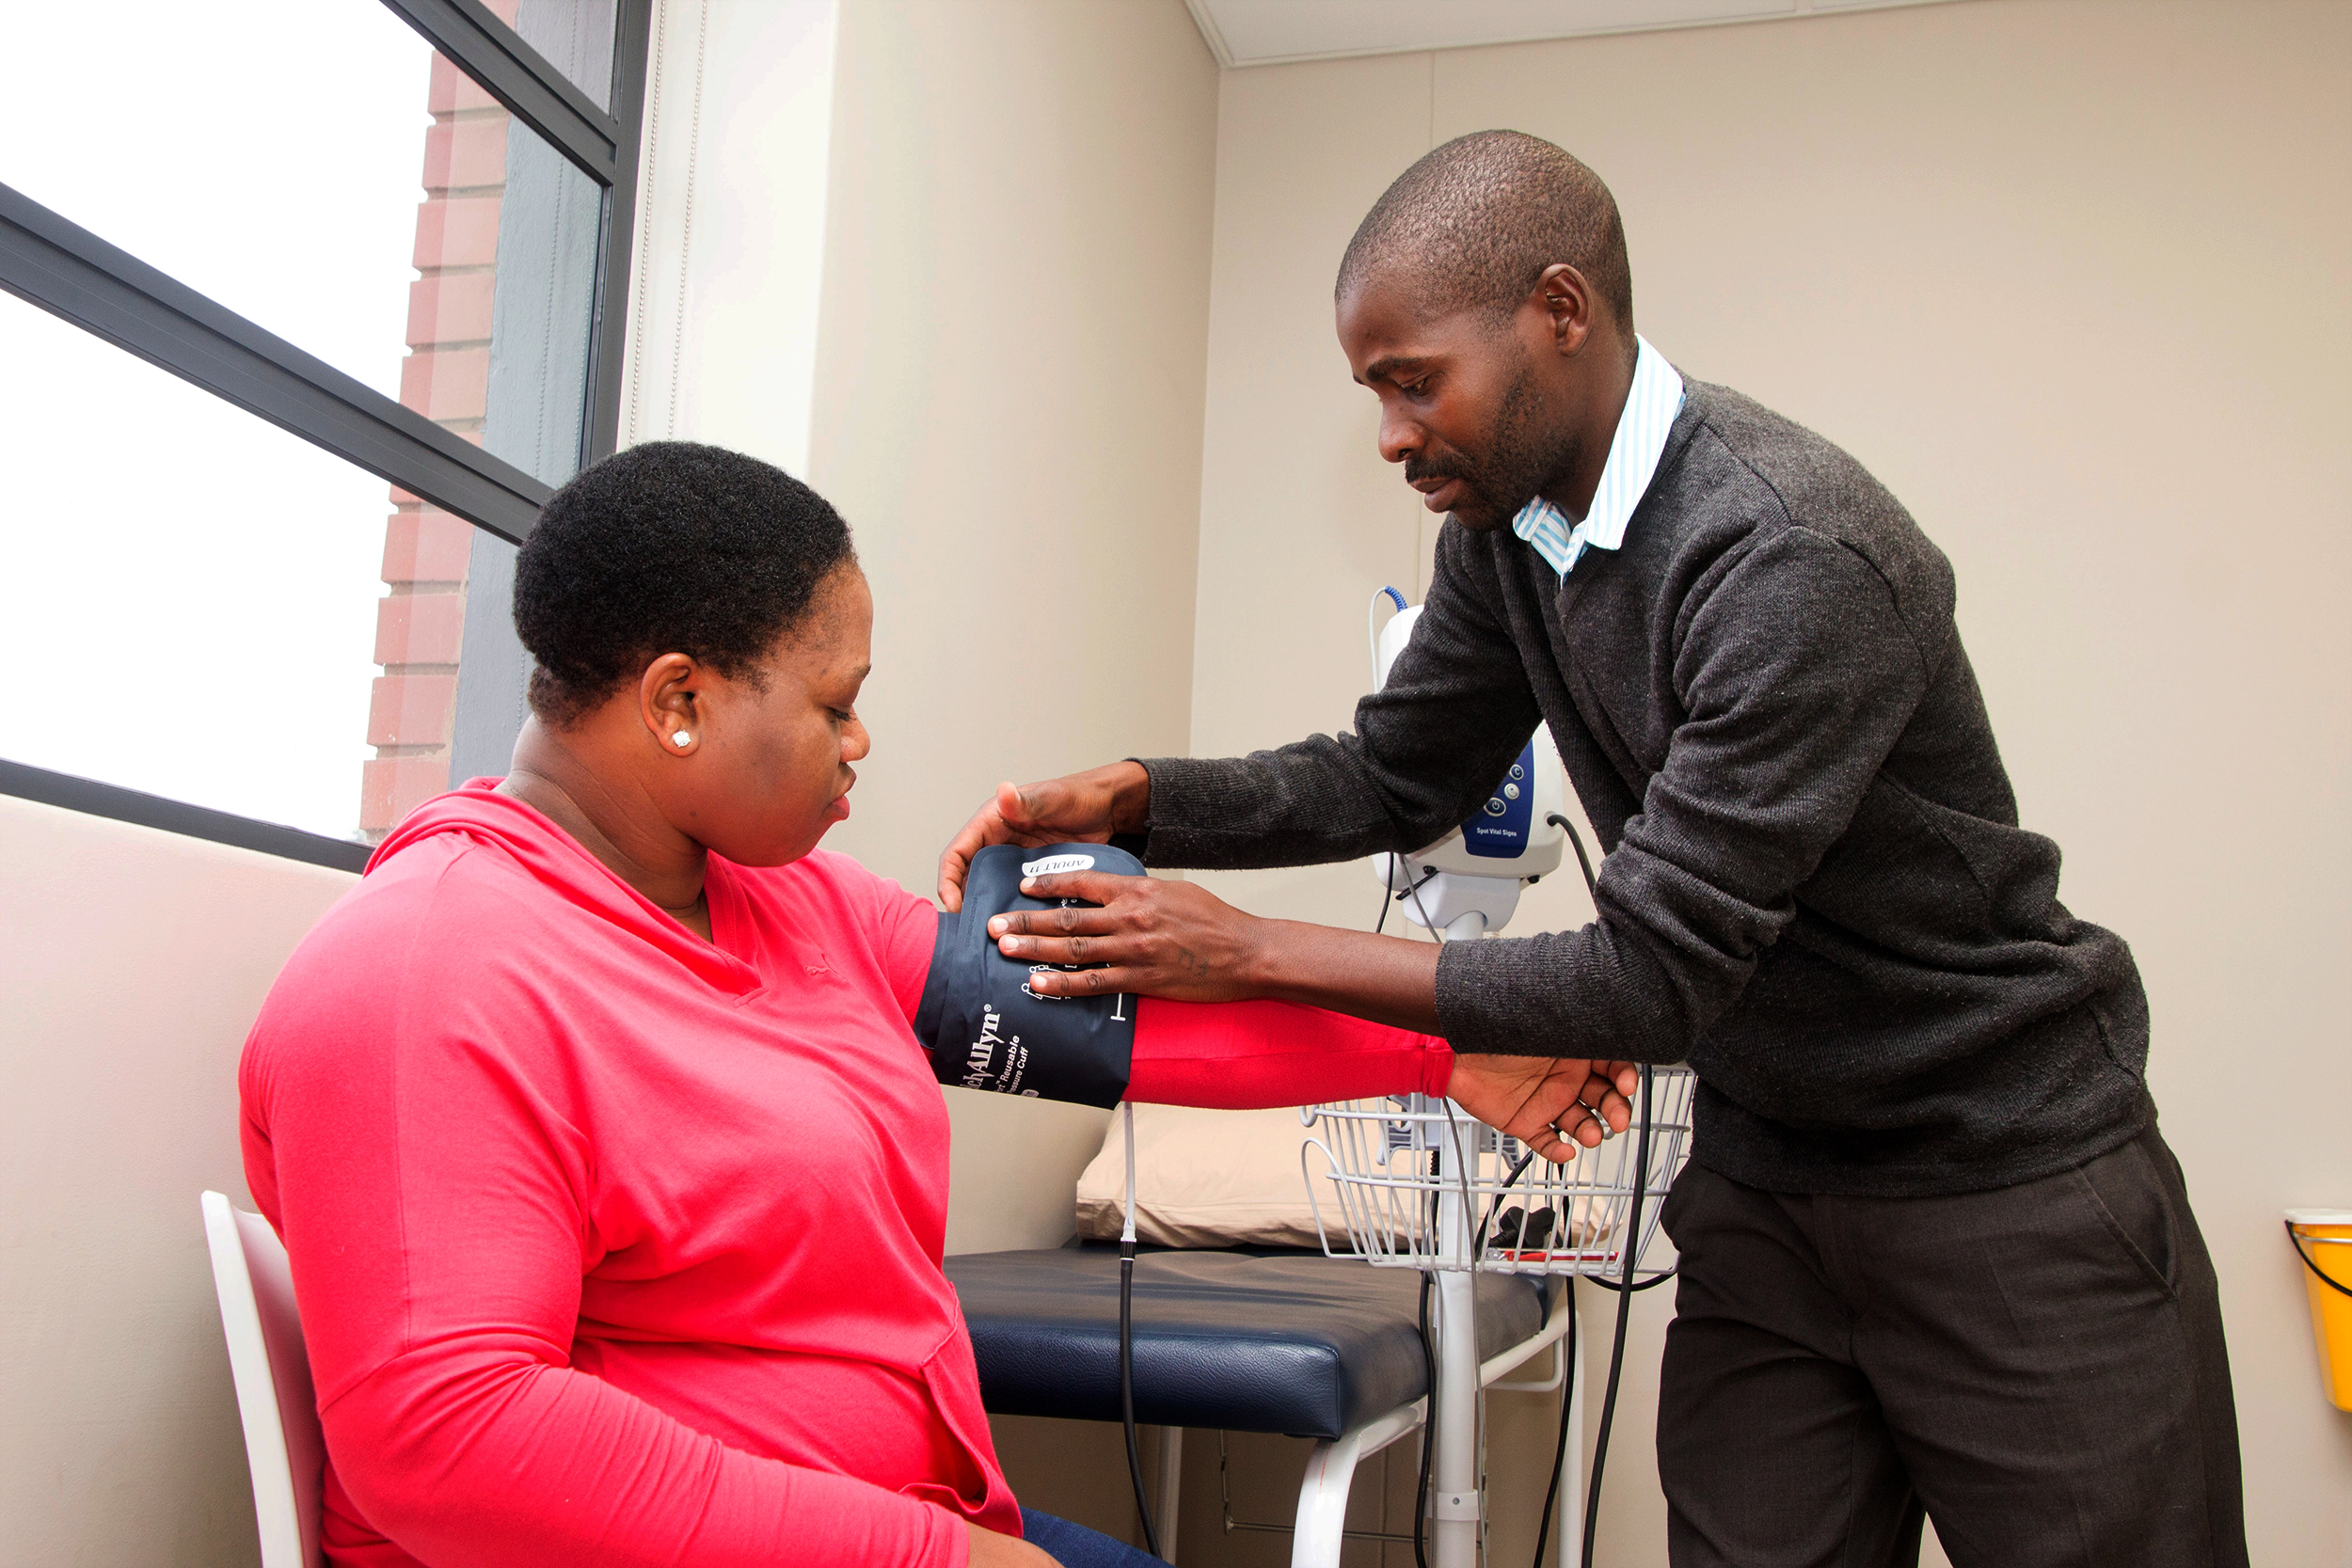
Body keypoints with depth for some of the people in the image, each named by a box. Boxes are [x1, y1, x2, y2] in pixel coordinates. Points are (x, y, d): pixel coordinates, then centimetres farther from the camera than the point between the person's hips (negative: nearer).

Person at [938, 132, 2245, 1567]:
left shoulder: (1798, 558, -28)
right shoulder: (1506, 526, -1)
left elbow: (1658, 976, -28)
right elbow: (1396, 778, 10)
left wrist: (1250, 952, -24)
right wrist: (1128, 800, -6)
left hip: (2008, 1181, -6)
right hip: (1762, 1176, 7)